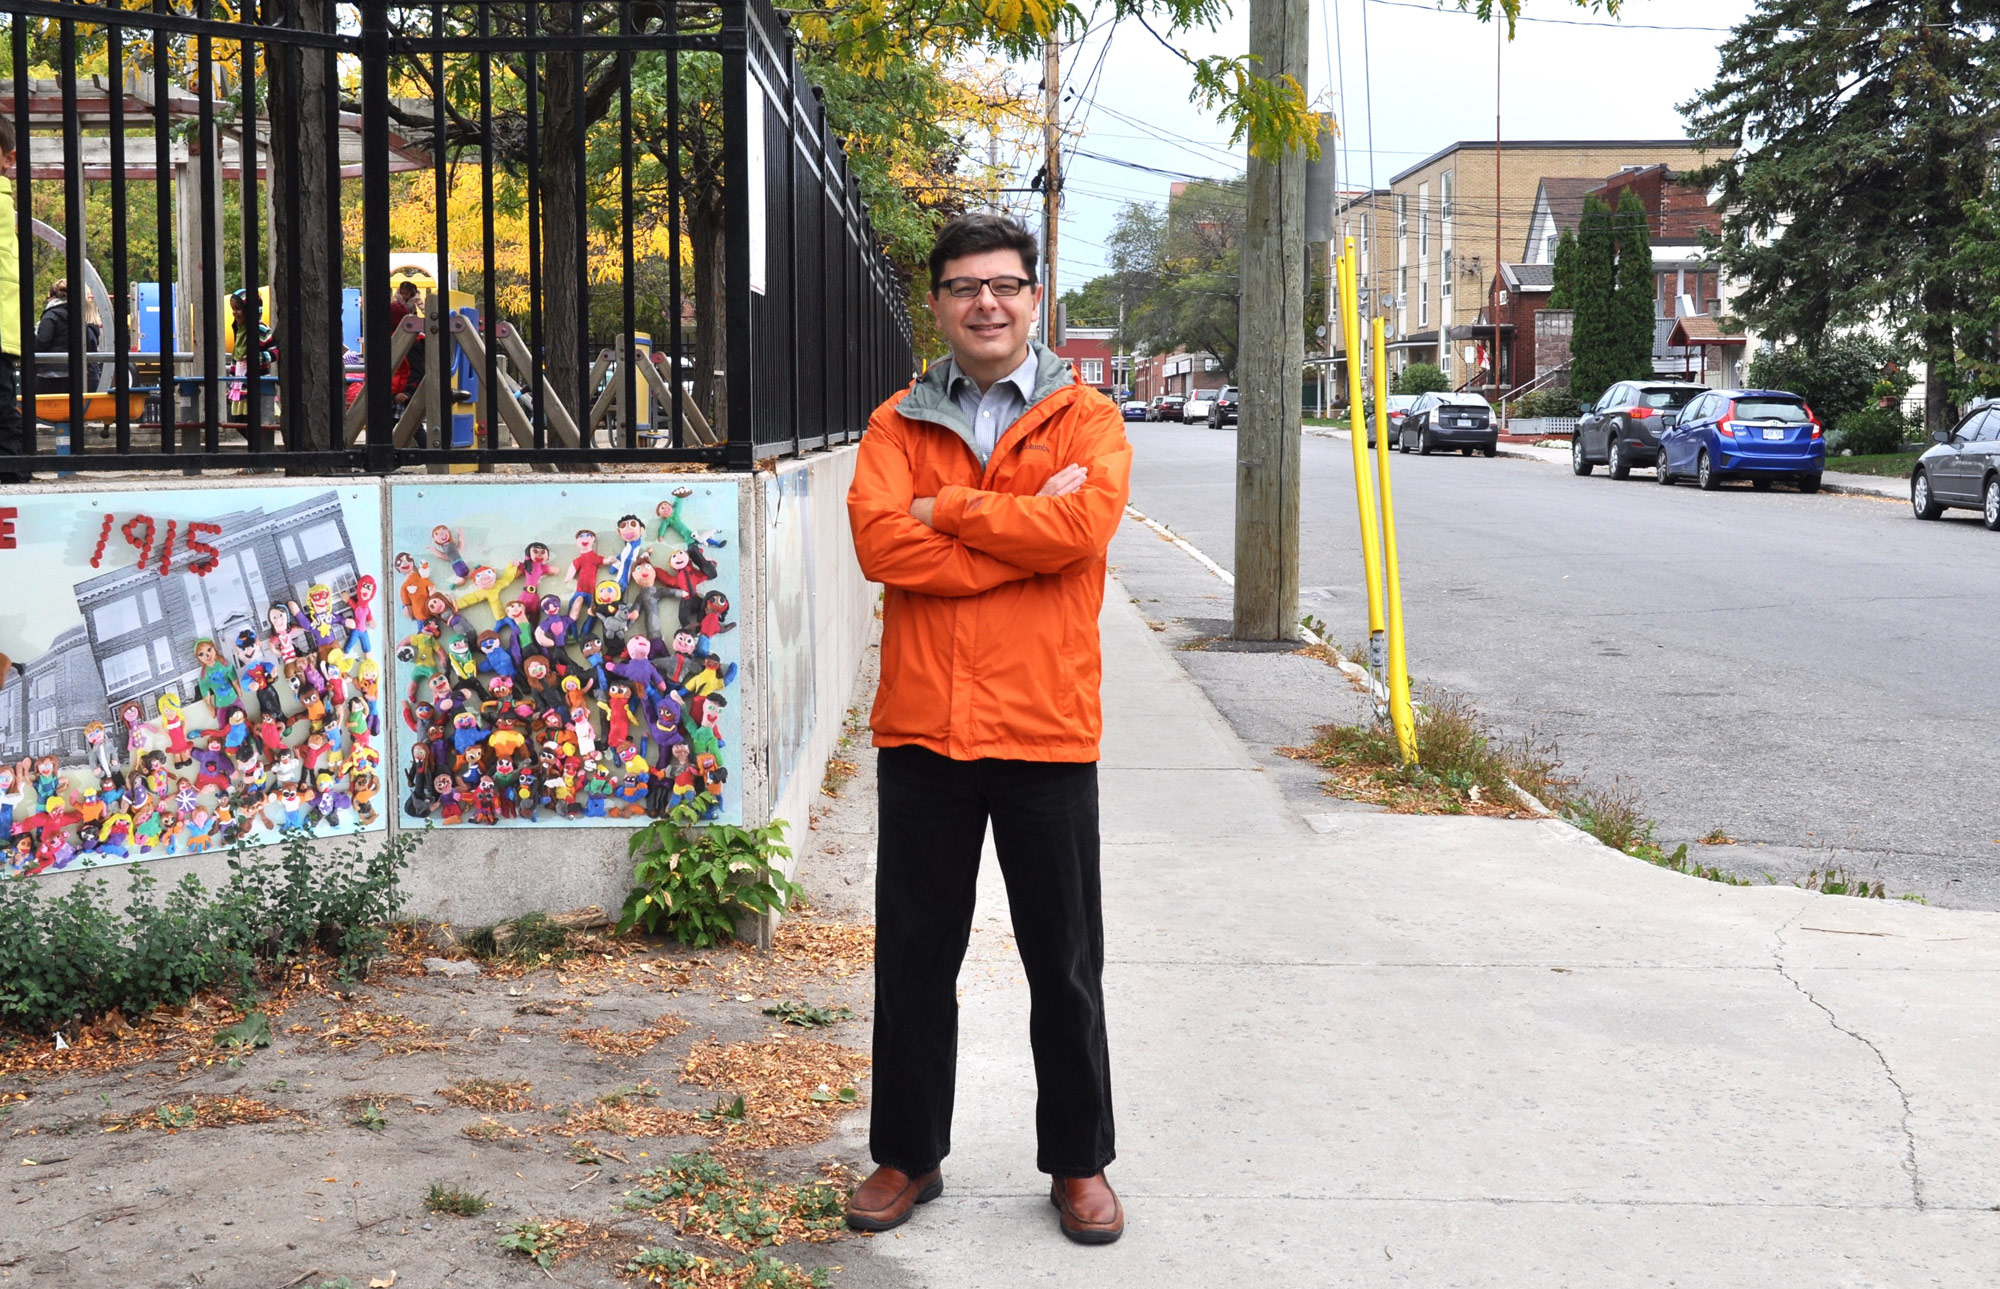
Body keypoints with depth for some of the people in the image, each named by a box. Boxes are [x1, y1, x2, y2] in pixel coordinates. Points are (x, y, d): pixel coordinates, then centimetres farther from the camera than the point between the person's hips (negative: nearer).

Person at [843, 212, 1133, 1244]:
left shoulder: (1087, 420, 3)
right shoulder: (897, 424, 7)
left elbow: (1081, 525, -18)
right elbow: (879, 540, -12)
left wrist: (947, 509, -11)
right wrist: (1023, 529, -14)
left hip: (1046, 731, -1)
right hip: (922, 730, 2)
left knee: (1065, 964, 9)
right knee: (913, 956, 11)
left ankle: (1078, 1163, 24)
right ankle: (908, 1154, 26)